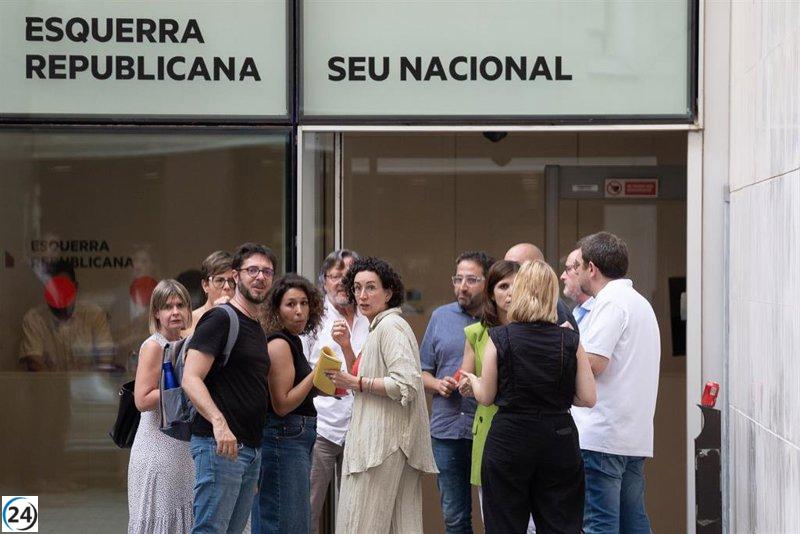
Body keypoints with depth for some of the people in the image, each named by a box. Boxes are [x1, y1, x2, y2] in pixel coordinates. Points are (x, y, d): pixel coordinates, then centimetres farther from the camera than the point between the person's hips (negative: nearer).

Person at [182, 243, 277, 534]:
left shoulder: (258, 329, 20)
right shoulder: (220, 319, -8)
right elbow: (191, 379, -18)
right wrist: (218, 421, -31)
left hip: (251, 448, 9)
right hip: (219, 444, -9)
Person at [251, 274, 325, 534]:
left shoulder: (292, 342, 15)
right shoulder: (279, 344, -14)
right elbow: (282, 404, -19)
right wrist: (316, 374, -18)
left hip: (298, 439, 10)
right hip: (284, 437, -10)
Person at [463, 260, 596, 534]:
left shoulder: (499, 338, -7)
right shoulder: (570, 341, -3)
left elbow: (485, 397, 0)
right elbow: (587, 398, -2)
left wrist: (472, 379, 22)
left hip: (508, 441, -1)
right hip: (558, 440, 2)